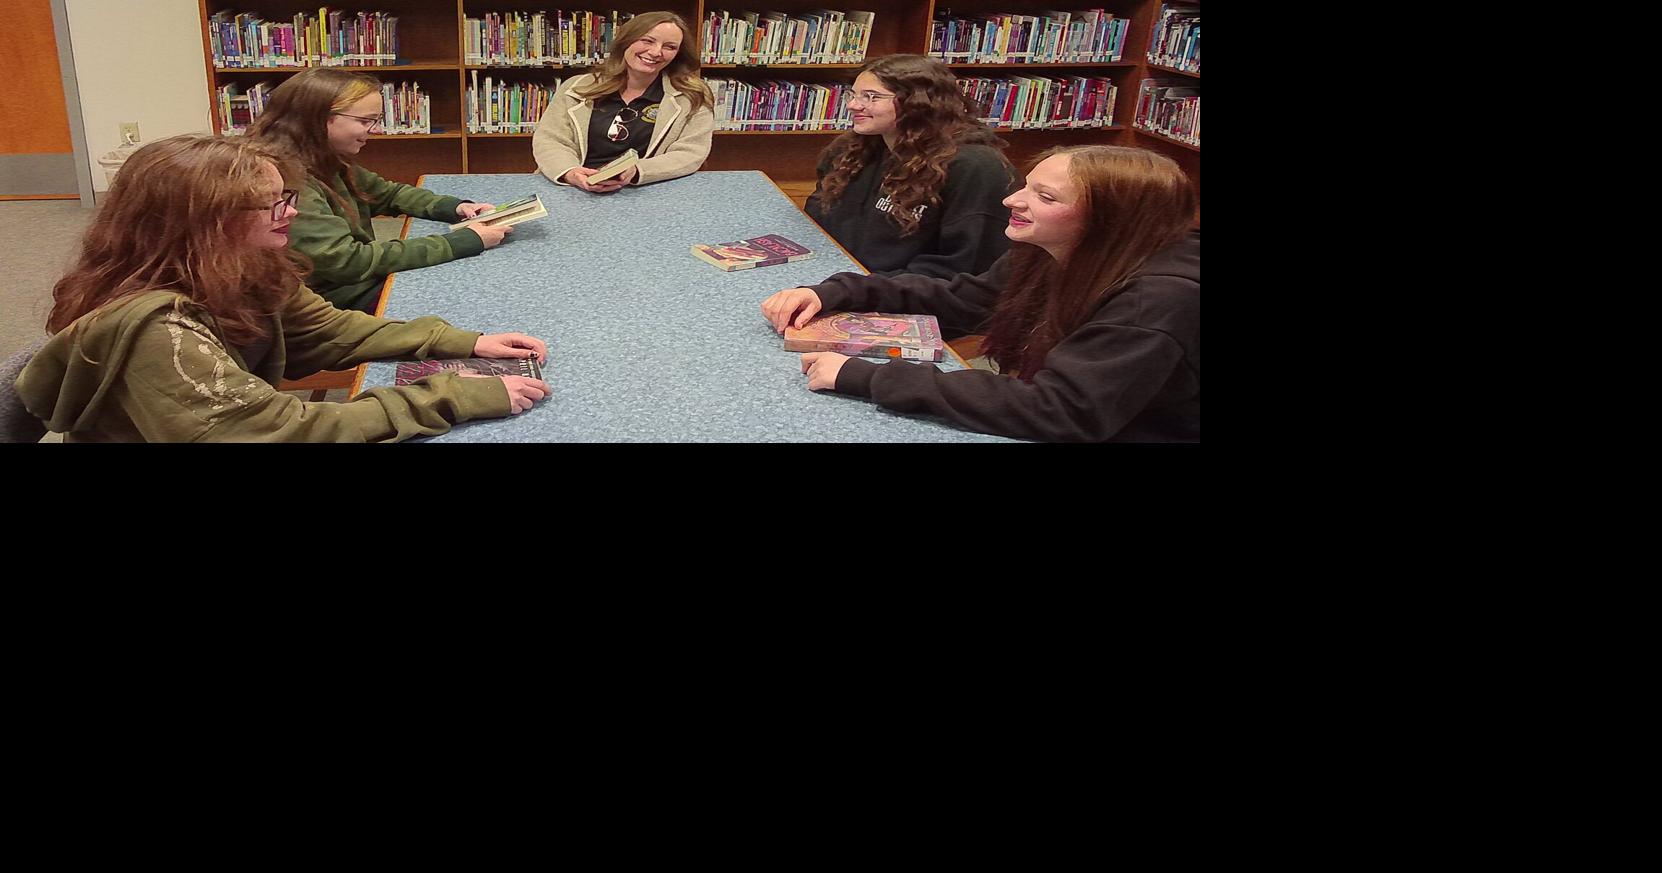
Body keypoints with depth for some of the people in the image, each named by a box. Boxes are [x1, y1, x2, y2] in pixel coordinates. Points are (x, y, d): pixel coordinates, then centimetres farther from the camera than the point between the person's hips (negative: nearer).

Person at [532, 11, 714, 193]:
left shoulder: (693, 97, 2)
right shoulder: (577, 88, 8)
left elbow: (690, 154, -7)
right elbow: (548, 140, 4)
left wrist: (636, 172, -24)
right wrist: (569, 173, -20)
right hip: (576, 192, 1)